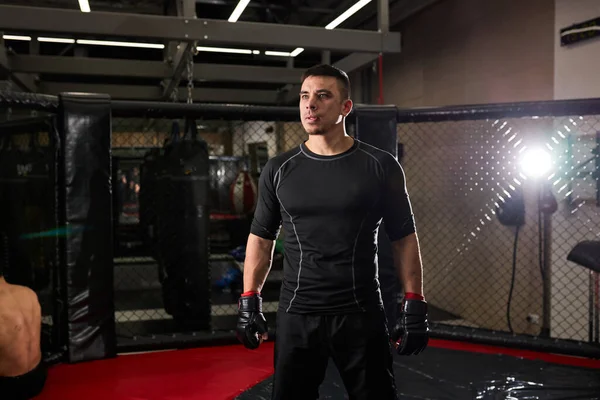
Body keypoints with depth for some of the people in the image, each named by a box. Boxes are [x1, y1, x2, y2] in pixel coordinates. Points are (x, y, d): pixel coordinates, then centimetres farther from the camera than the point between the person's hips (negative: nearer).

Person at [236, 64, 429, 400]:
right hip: (296, 315, 2)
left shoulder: (381, 166, -2)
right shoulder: (278, 170, 3)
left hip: (362, 315, -1)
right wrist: (250, 301, 4)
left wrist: (415, 305, -2)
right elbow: (261, 238, 9)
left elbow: (404, 239, 2)